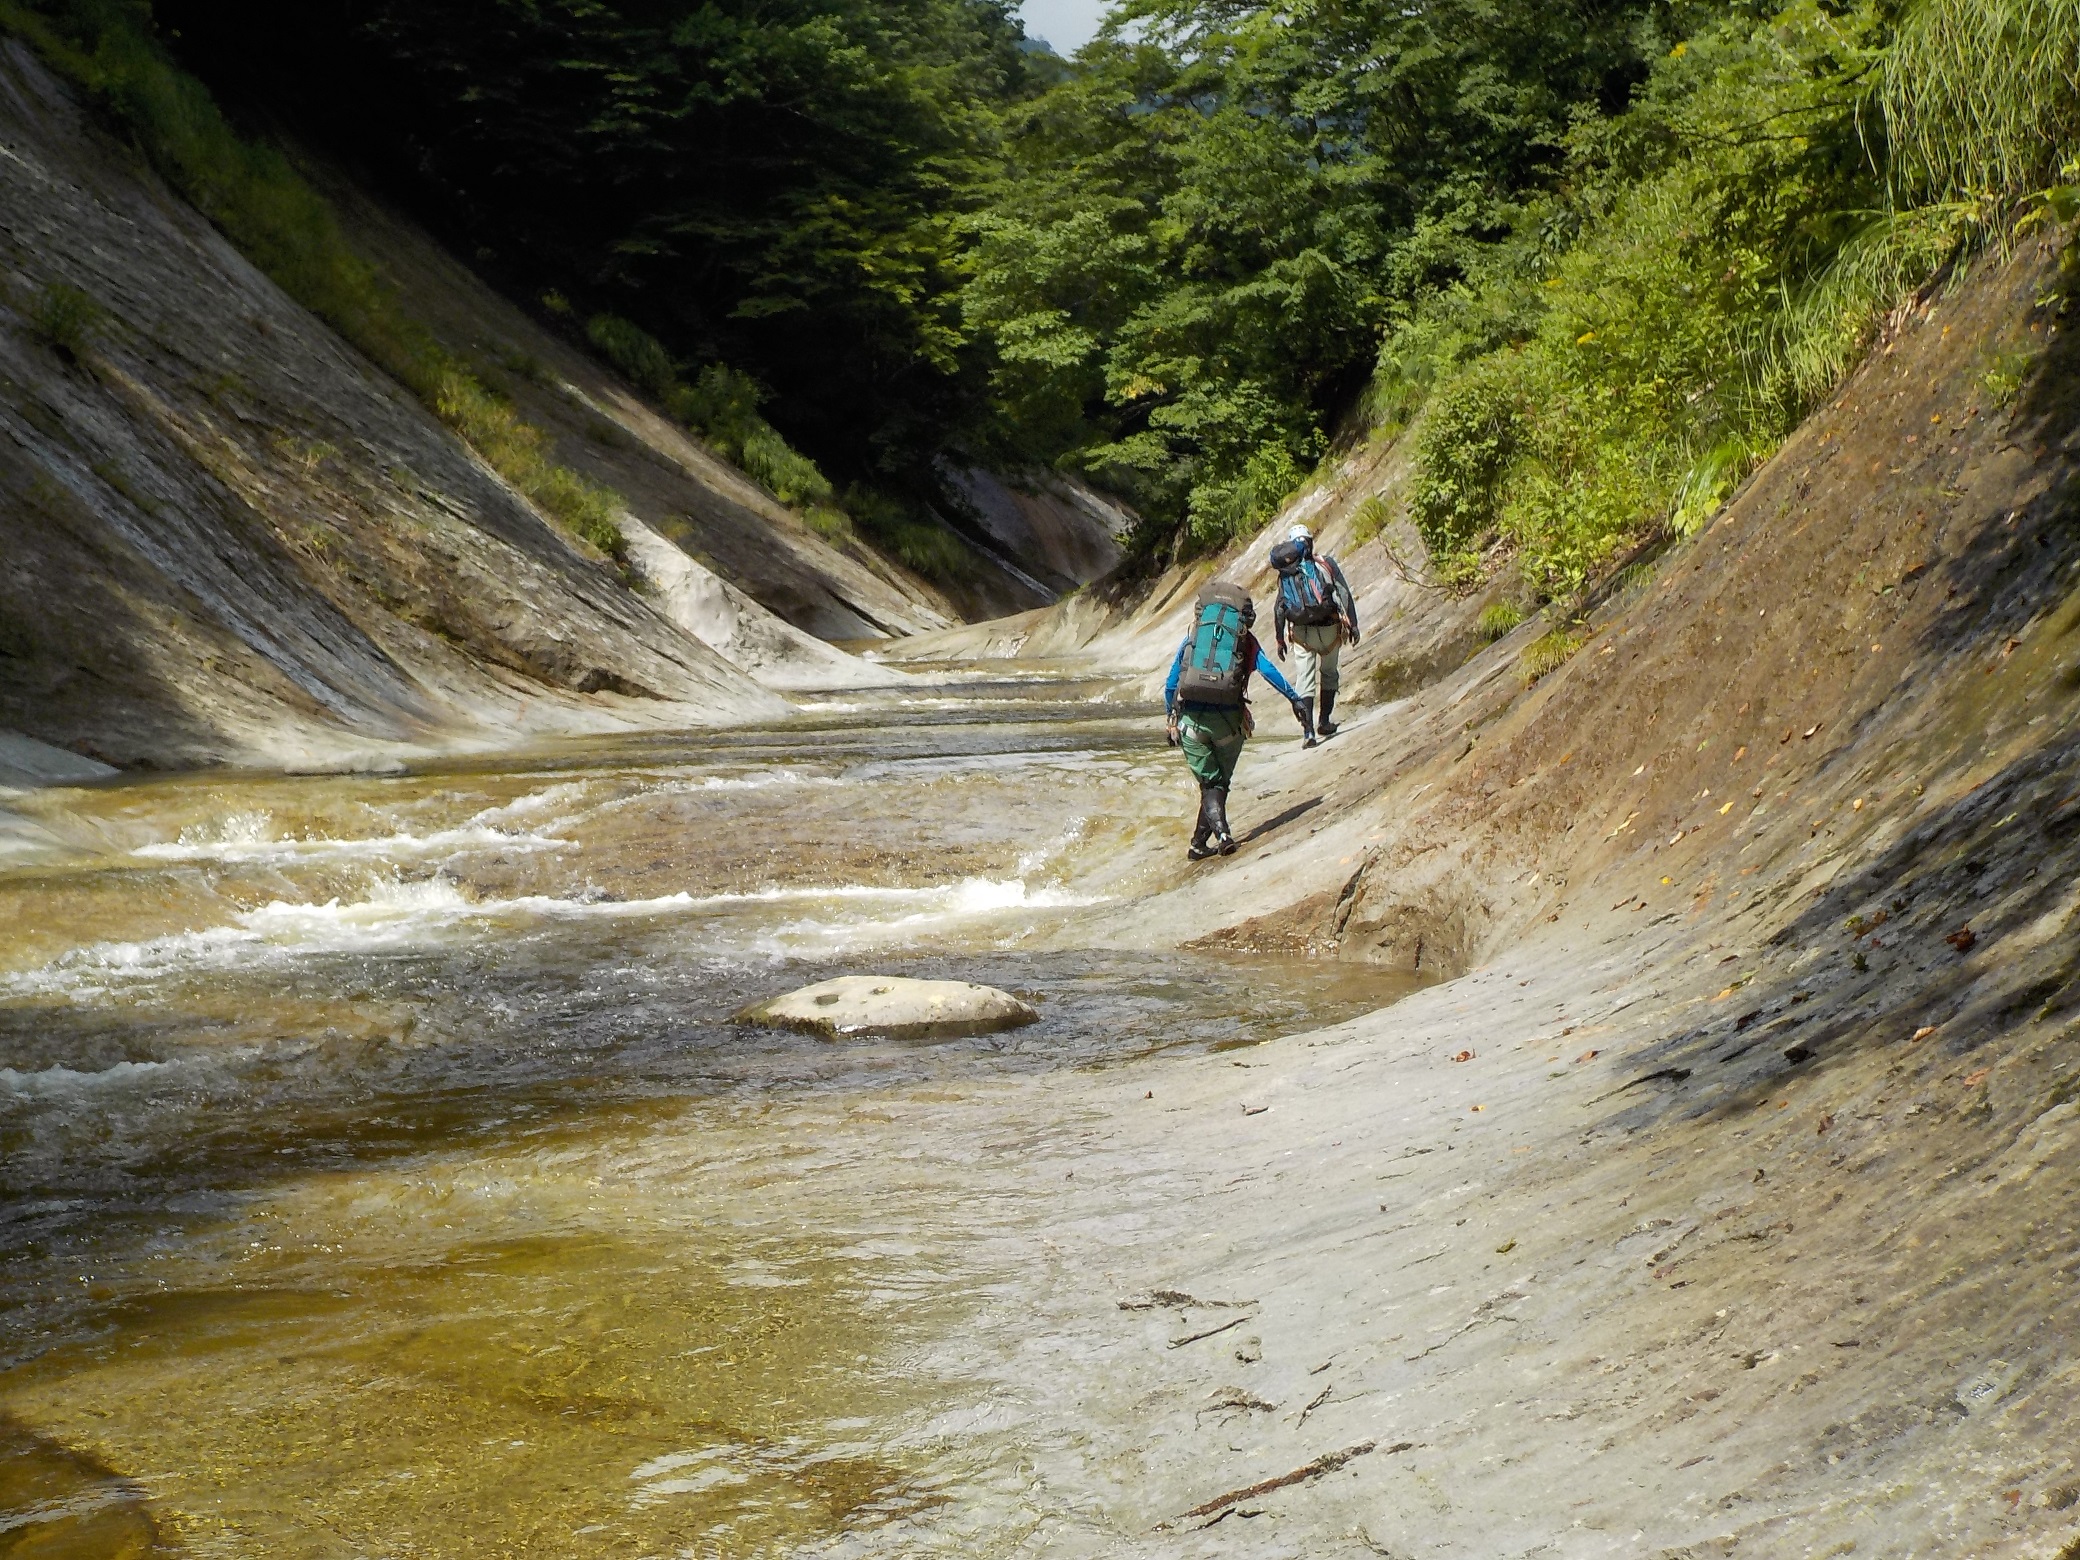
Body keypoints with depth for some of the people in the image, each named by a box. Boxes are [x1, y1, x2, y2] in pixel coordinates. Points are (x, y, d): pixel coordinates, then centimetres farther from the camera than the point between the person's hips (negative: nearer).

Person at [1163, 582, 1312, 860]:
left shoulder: (1191, 640, 15)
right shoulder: (1246, 642, 11)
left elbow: (1170, 686, 16)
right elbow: (1269, 671, -4)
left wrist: (1172, 721, 25)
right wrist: (1296, 700, -5)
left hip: (1191, 720, 1)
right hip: (1228, 721, -1)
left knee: (1210, 783, 11)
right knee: (1220, 782, 19)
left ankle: (1221, 832, -14)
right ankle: (1199, 844, 19)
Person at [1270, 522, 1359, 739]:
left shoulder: (1285, 575, 3)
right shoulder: (1326, 565, -2)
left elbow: (1279, 609, 3)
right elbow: (1345, 595, -6)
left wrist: (1279, 639, 10)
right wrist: (1352, 624, -1)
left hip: (1301, 633, 0)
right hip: (1329, 629, 0)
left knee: (1305, 679, 4)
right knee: (1328, 674, 20)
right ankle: (1325, 721, 22)